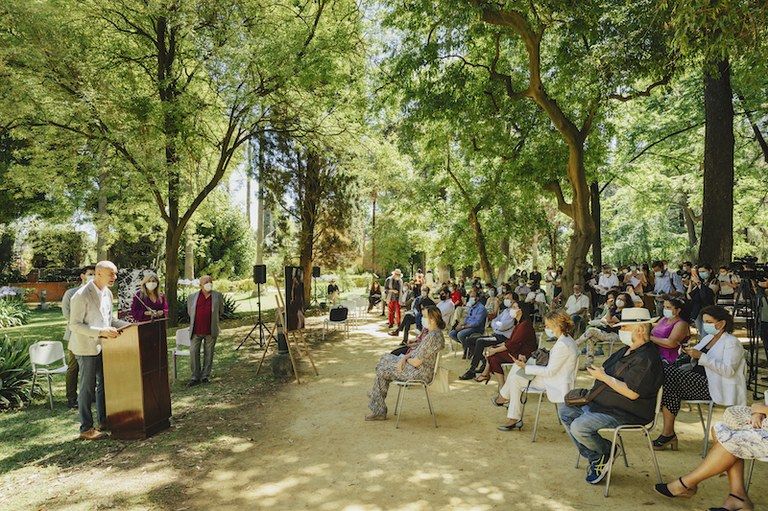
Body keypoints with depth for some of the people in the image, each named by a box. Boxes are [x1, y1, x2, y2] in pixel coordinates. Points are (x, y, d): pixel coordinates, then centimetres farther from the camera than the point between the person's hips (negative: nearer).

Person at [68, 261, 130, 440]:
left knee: (104, 384, 15)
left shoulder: (107, 293, 6)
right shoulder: (81, 296, -19)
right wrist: (101, 332, -29)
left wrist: (130, 326, 5)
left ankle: (104, 420, 28)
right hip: (86, 347, -8)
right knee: (87, 387, 1)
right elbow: (75, 325, -21)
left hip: (103, 345, 8)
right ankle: (86, 428, 12)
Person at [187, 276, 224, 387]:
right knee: (194, 353, -1)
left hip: (211, 331, 0)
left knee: (208, 354, 7)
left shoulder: (217, 296, 4)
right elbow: (190, 312, 17)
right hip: (196, 331, 0)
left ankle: (205, 376, 17)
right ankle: (195, 377, 10)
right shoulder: (192, 297, 6)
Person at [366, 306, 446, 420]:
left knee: (382, 372, -1)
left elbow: (416, 362, -26)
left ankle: (379, 411, 12)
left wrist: (406, 359, -4)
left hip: (420, 372, -11)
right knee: (385, 358, 16)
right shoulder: (434, 332, 5)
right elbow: (418, 350, 12)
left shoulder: (432, 337, -28)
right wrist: (404, 357, -4)